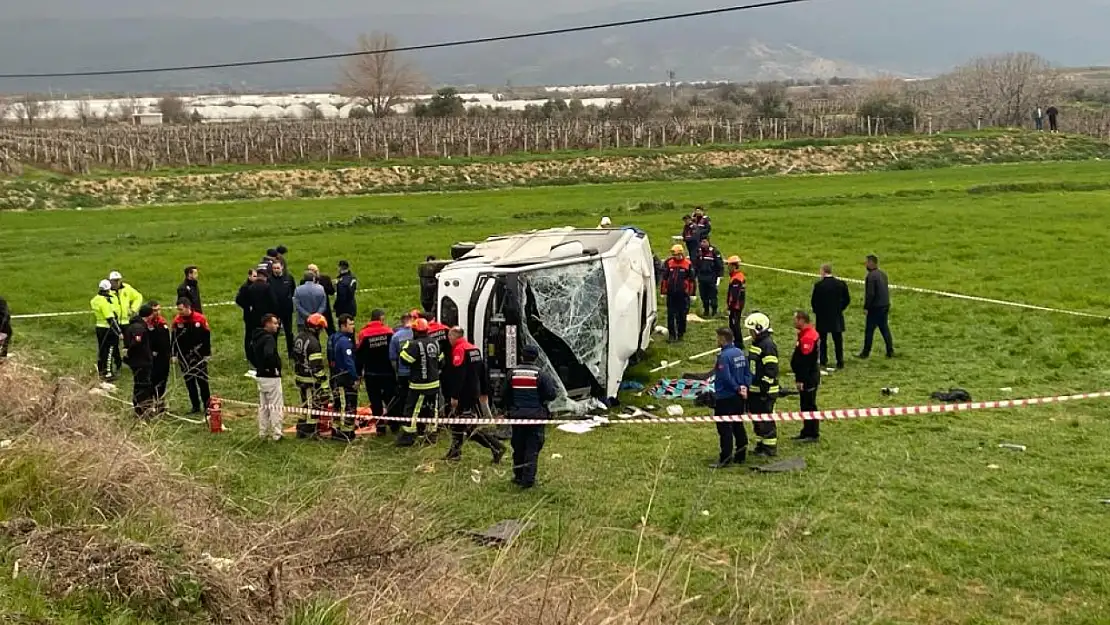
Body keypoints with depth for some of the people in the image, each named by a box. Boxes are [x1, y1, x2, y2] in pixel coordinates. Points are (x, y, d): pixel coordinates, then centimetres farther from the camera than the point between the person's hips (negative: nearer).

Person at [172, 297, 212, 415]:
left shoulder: (200, 319, -10)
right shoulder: (177, 321, 0)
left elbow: (206, 337, -5)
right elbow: (174, 339, 8)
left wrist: (207, 354, -5)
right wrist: (174, 355, 5)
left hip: (198, 356, -3)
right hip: (184, 357, 4)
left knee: (202, 381, -1)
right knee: (189, 383, 8)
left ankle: (207, 406, 7)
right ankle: (195, 407, 16)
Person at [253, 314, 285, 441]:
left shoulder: (258, 337, 11)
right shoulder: (268, 338, -19)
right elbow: (269, 354, -34)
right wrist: (274, 367, -21)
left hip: (260, 376, 9)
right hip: (272, 377, -9)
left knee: (263, 406, 16)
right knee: (276, 406, -2)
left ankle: (263, 433, 22)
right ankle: (276, 434, 0)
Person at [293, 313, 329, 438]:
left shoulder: (298, 337, 7)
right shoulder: (313, 342, -21)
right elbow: (317, 366, -23)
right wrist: (323, 382, -19)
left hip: (299, 377, 9)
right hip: (311, 380, -9)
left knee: (305, 404, 20)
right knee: (314, 405, 2)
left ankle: (301, 430, 27)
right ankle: (311, 431, 7)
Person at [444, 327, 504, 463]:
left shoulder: (459, 349, -14)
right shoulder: (474, 348, 14)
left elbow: (458, 375, -22)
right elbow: (483, 371, 18)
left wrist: (454, 396, -21)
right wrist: (484, 393, 23)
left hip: (465, 395, -9)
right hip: (474, 393, 9)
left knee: (469, 427, -6)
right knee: (456, 421, 16)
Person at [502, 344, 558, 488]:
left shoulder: (512, 373, 0)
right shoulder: (541, 375, -10)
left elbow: (504, 395, 6)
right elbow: (551, 395, -12)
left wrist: (509, 409, 22)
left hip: (516, 415, 3)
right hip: (536, 416, -3)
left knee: (518, 448, 15)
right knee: (532, 448, 2)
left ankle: (518, 476, 23)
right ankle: (528, 480, -2)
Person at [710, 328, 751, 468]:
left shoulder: (723, 356, -19)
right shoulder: (740, 353, 8)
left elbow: (726, 378, -23)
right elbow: (747, 372, 9)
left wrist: (738, 389, -12)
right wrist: (744, 386, -2)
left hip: (725, 398, -9)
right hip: (739, 398, 9)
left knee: (724, 428, -4)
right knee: (738, 426, 16)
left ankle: (725, 459, -4)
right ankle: (740, 456, 22)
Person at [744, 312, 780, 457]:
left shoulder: (768, 345, -17)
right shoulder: (755, 344, 15)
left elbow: (771, 370, -21)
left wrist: (764, 388, -22)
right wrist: (749, 387, 24)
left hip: (765, 391, -10)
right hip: (754, 390, 10)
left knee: (766, 420, -4)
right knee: (756, 419, 16)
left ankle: (770, 448, 4)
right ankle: (760, 445, 26)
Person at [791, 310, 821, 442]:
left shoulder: (807, 337, -22)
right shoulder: (806, 334, 12)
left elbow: (805, 361, -25)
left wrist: (800, 380, -22)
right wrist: (799, 377, 20)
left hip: (808, 378, -11)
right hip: (809, 376, 11)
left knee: (808, 405, -3)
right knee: (806, 405, 17)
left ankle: (813, 434, 4)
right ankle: (807, 432, 26)